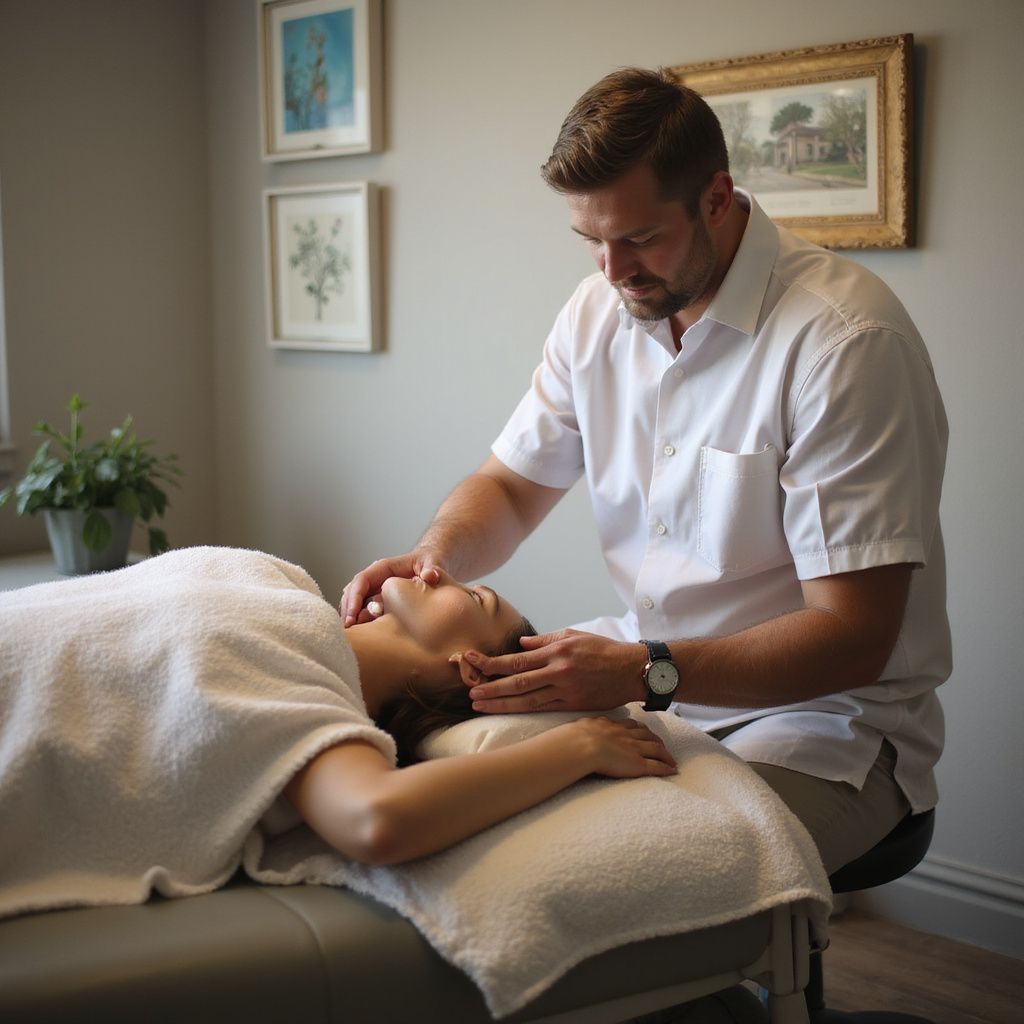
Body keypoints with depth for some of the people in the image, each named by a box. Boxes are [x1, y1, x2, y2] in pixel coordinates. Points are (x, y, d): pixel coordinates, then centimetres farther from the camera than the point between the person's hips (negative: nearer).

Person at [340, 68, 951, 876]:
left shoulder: (845, 339, -20)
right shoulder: (601, 309, 3)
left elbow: (852, 638, -22)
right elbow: (513, 485, 14)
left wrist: (643, 672, -34)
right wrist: (435, 555, -10)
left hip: (824, 718, -6)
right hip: (649, 678, 7)